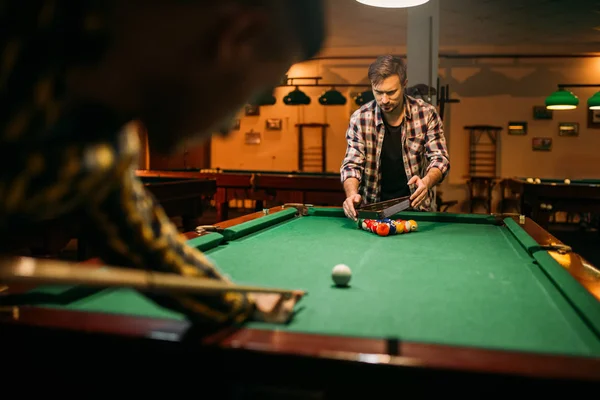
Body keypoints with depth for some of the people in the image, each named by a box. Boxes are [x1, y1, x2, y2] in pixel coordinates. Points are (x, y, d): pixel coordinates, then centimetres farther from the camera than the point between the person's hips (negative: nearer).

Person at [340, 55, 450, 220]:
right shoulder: (359, 118, -8)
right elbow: (352, 164, -9)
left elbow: (440, 158, -8)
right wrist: (352, 193, -31)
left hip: (416, 207, 0)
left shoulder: (427, 114, -6)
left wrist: (427, 181, -32)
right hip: (373, 207, 0)